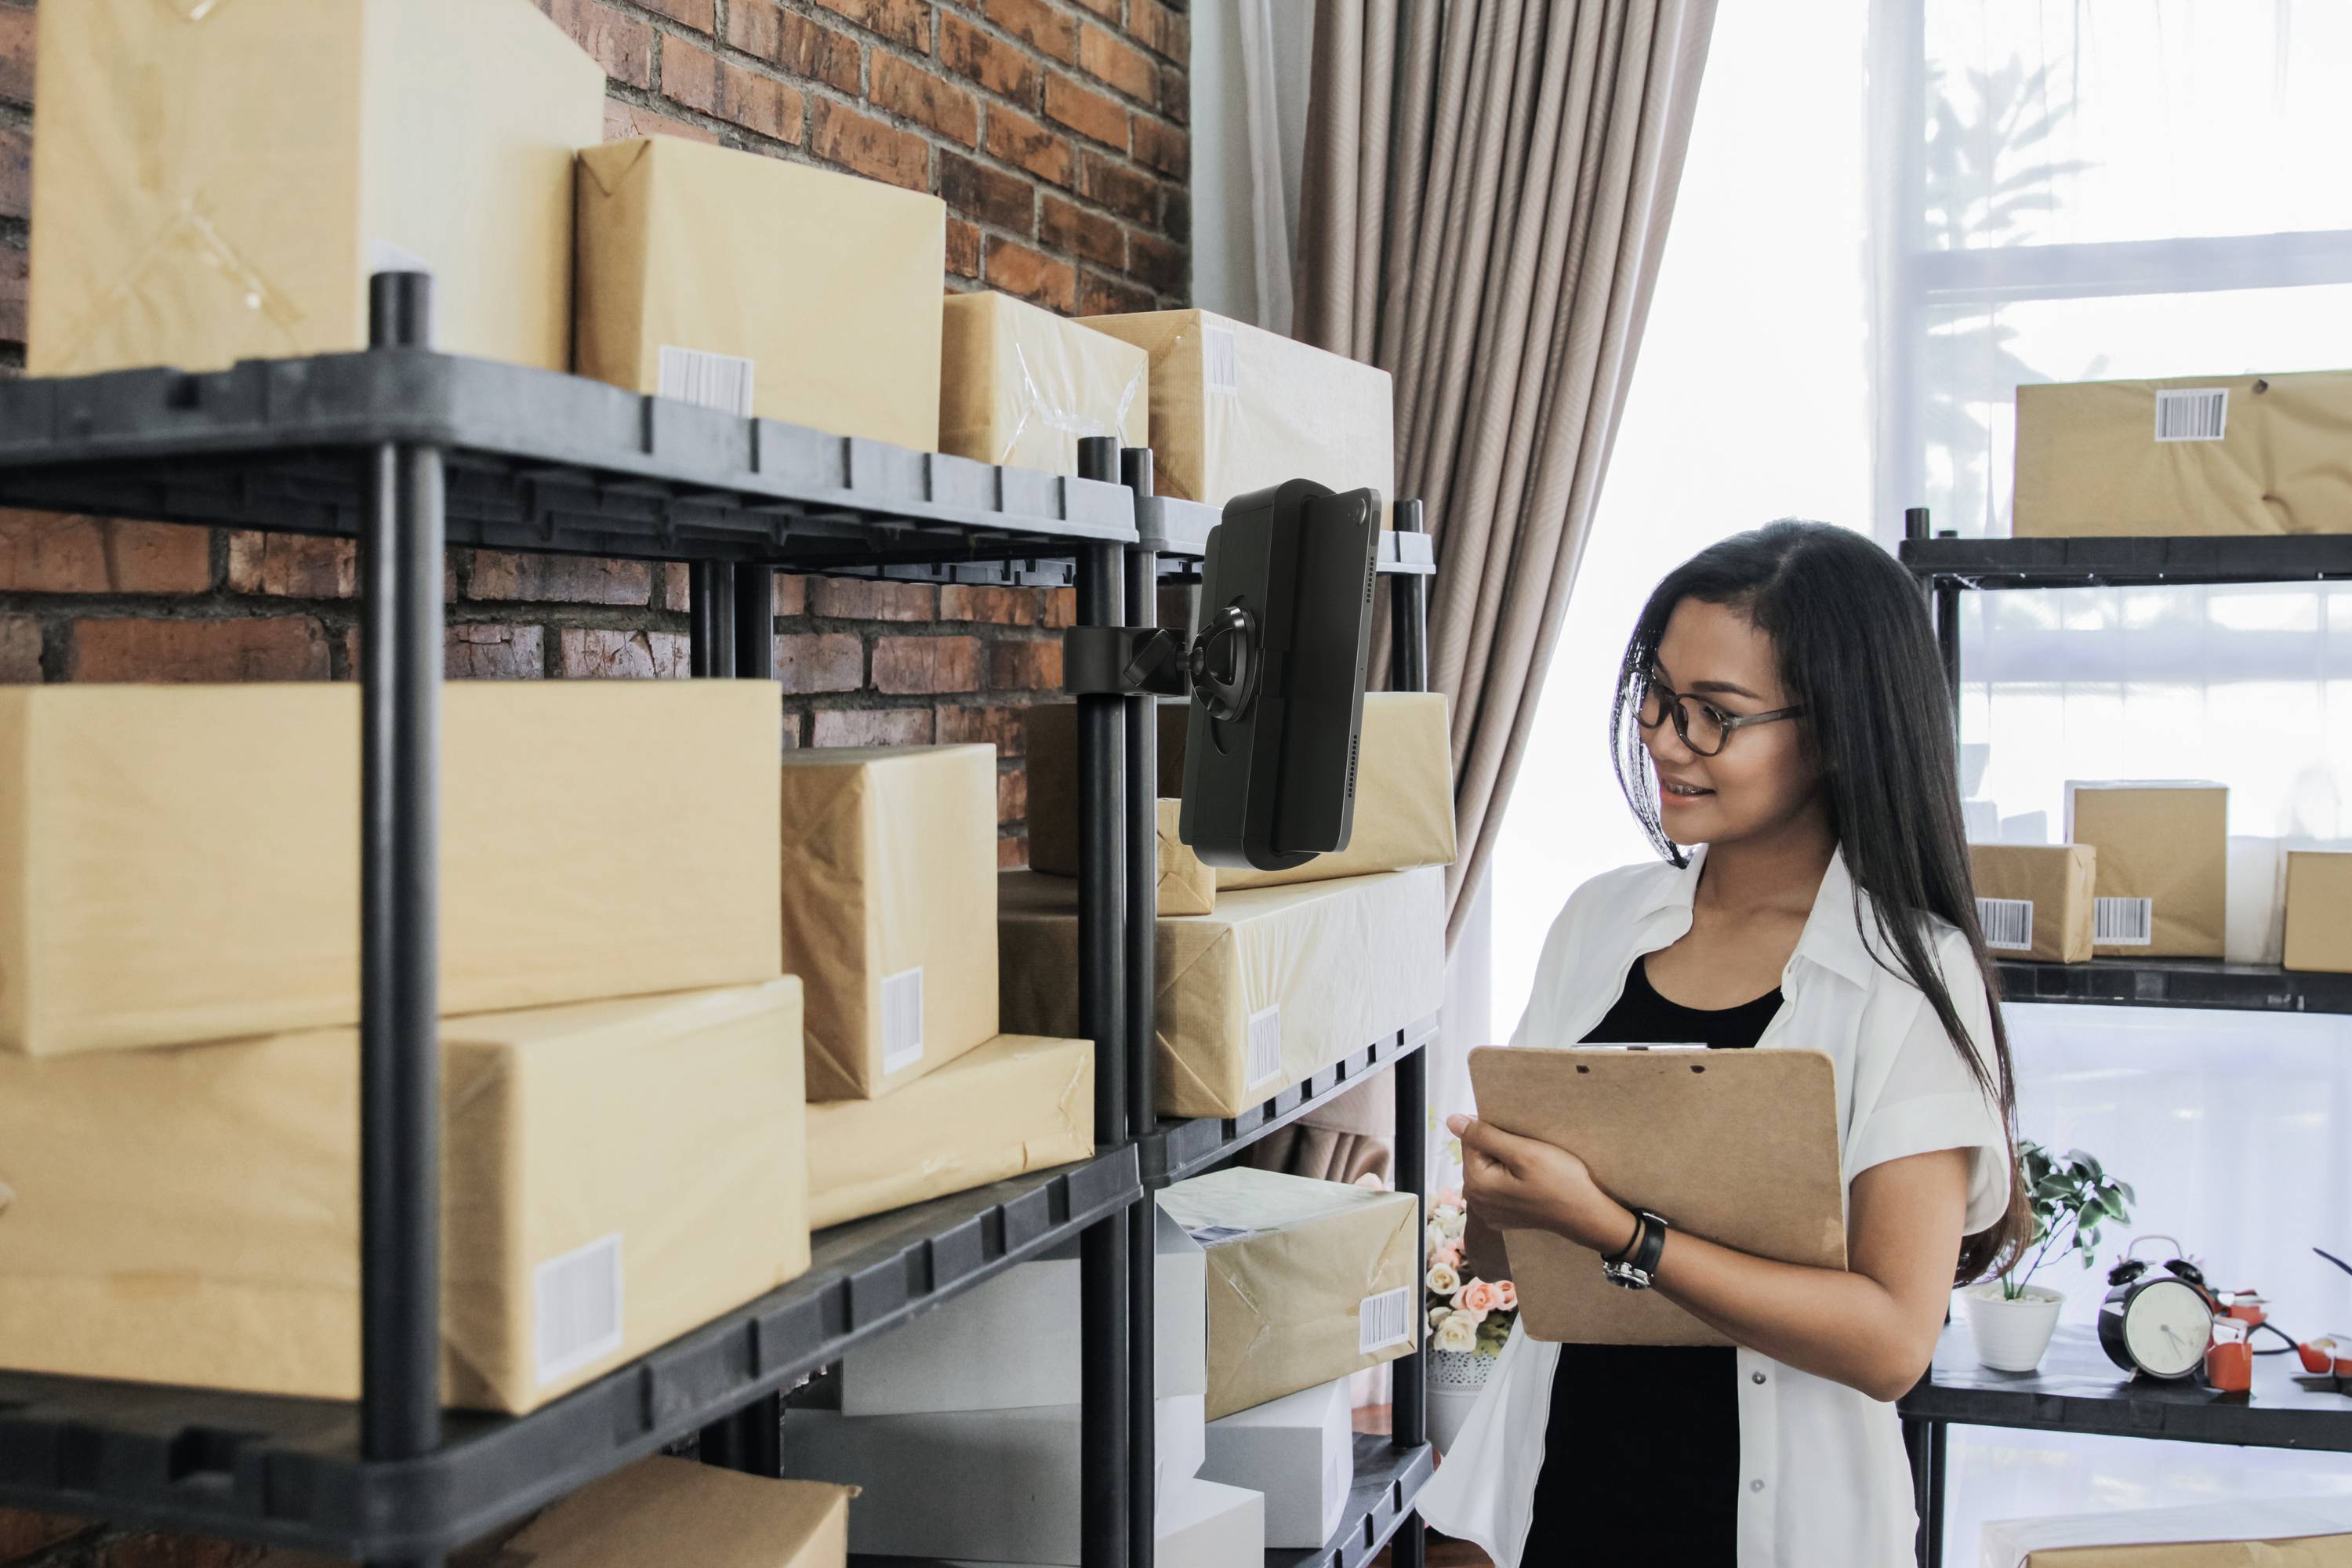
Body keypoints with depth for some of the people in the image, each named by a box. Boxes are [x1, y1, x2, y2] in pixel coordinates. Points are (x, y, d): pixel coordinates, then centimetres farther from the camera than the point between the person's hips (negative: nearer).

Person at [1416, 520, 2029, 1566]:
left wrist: (1609, 1228, -25)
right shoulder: (1602, 920, 2)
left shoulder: (1911, 976, -13)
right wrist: (1496, 1197, -13)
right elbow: (1502, 1237, 9)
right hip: (1560, 1479, 4)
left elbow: (1892, 1341, -19)